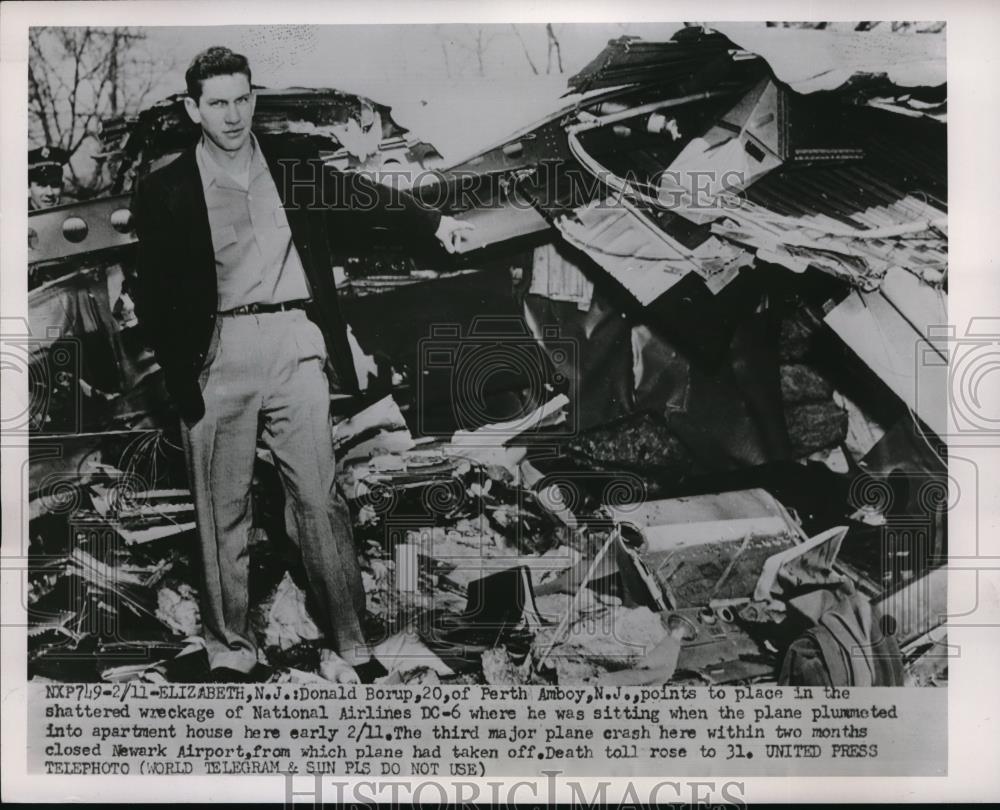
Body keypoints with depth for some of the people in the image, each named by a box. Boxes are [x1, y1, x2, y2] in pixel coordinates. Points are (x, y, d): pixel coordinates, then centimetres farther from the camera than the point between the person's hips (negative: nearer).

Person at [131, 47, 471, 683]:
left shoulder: (294, 168, 10)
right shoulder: (166, 191, 3)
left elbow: (363, 196, 21)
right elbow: (154, 296, 3)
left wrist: (433, 222, 9)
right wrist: (181, 381, -4)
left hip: (295, 345, 1)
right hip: (218, 355, -1)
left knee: (319, 498, -1)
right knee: (224, 509, 6)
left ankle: (349, 646, 8)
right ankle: (232, 649, 20)